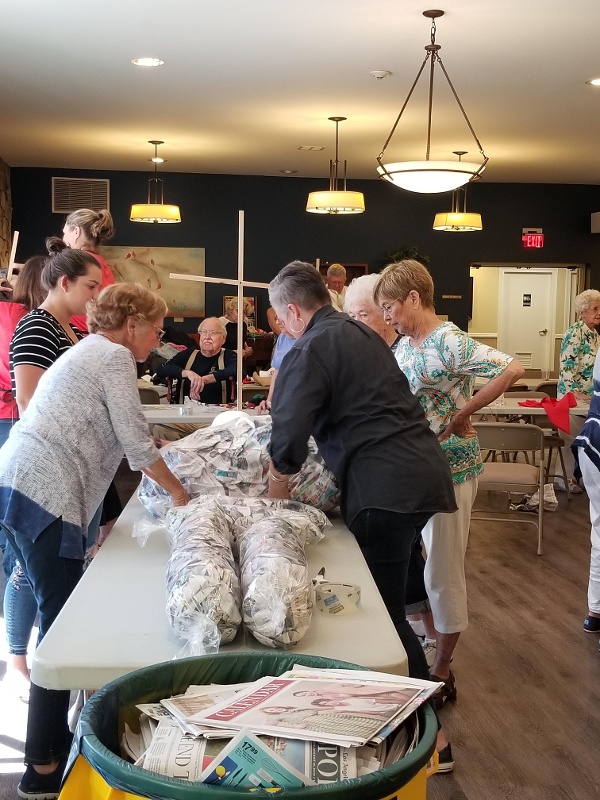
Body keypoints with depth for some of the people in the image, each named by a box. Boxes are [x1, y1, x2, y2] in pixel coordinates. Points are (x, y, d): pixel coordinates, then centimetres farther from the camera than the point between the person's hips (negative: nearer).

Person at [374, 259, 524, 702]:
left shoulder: (449, 341, -18)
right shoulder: (404, 346, 8)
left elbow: (512, 369, -28)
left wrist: (464, 413, -22)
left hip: (449, 468, -9)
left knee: (444, 571, 3)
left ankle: (442, 672, 17)